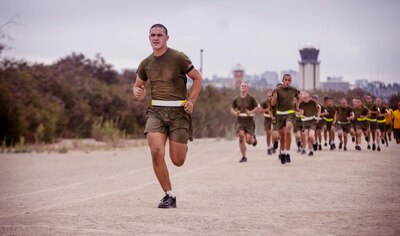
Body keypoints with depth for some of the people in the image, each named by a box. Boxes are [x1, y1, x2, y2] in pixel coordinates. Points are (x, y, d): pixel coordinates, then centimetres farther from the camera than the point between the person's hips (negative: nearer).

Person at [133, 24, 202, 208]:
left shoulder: (178, 58, -3)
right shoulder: (146, 63, 9)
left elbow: (197, 78, 5)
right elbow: (138, 85, 23)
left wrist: (191, 101, -6)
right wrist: (137, 92, -1)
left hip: (178, 111, -3)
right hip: (156, 111, 3)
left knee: (177, 161, -2)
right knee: (156, 152, -20)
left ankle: (183, 144, 38)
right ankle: (169, 195, -7)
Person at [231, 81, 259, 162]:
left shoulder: (251, 98, -3)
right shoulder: (236, 99, 6)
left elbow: (257, 107, -2)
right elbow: (232, 108, 16)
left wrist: (251, 112, -20)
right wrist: (235, 112, -6)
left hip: (249, 121, -2)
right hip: (240, 121, 2)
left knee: (248, 140, -9)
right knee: (241, 136, -18)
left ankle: (254, 139, 33)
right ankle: (244, 157, -7)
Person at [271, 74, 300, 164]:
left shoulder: (293, 90, 2)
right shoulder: (278, 90, -5)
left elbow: (298, 97, 24)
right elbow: (273, 104, -7)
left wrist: (297, 106, 12)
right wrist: (274, 97, -26)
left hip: (290, 113, -1)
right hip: (280, 114, 1)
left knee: (288, 131, -26)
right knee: (282, 135, 8)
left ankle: (287, 153, -23)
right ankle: (282, 152, 32)